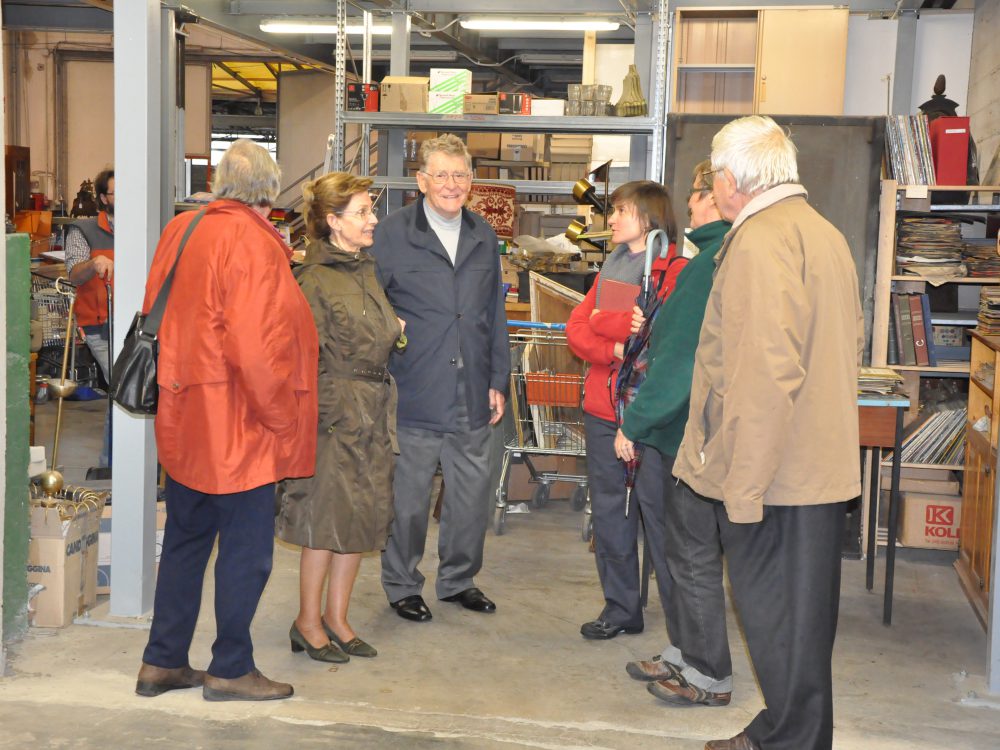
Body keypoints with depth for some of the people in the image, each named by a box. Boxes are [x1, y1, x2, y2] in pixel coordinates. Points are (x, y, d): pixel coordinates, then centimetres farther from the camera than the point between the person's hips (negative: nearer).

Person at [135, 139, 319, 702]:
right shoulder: (252, 243, -18)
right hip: (239, 428, -8)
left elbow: (157, 317, 14)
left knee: (185, 541, 18)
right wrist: (281, 419, -12)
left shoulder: (180, 230, 7)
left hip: (183, 419, 8)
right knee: (246, 550, 5)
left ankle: (162, 662, 26)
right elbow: (256, 348, -23)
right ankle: (231, 669, 15)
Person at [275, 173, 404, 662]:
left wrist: (395, 329, 7)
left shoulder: (367, 268, 12)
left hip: (374, 410, 8)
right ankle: (308, 622, 16)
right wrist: (327, 415, -18)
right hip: (336, 412, -8)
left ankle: (336, 618, 24)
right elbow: (309, 357, -15)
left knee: (363, 515, 11)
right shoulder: (315, 279, -13)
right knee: (328, 515, 0)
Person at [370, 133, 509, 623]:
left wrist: (498, 380, 13)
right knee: (408, 497, 5)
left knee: (472, 492, 11)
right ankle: (402, 585, 23)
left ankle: (459, 579, 30)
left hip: (471, 396, 4)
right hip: (413, 395, -4)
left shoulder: (483, 237, 11)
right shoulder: (391, 234, -4)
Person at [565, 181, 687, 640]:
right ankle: (620, 608, 23)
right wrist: (613, 348, -13)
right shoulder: (610, 270, 17)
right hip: (603, 408, 7)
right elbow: (576, 329, 7)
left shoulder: (676, 271, -6)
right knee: (609, 510, 12)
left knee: (659, 511, -3)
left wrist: (603, 320, -7)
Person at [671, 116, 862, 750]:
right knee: (806, 611, 18)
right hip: (824, 463, 10)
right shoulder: (826, 233, 14)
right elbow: (852, 343, 22)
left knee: (776, 618, 3)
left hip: (771, 472, -10)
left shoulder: (758, 241, -18)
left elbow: (765, 374, -25)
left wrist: (742, 484, -22)